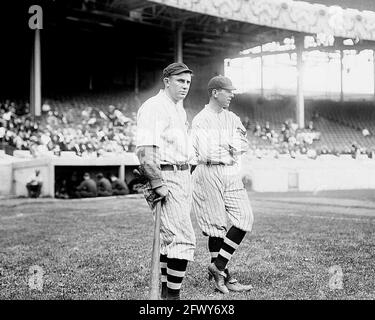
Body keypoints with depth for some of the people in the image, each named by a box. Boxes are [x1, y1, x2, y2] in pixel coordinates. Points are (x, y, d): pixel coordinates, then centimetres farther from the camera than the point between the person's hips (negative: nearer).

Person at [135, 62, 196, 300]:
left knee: (169, 237, 14)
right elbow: (145, 150, -20)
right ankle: (173, 295, -7)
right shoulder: (153, 108, -12)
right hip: (166, 178, -10)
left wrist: (187, 177, 18)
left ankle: (165, 292, 22)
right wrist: (157, 184, -23)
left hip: (184, 177, 10)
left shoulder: (180, 109, 19)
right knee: (184, 239, -13)